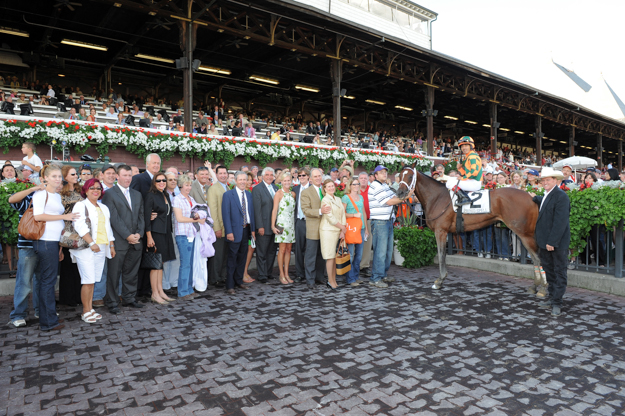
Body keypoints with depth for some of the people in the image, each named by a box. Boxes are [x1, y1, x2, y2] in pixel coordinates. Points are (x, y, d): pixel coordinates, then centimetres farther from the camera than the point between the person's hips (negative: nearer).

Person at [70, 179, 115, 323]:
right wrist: (91, 243, -21)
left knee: (92, 281, 8)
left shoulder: (104, 208, 21)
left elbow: (108, 228, 23)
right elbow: (79, 226, -13)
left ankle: (90, 309, 15)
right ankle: (86, 312, 3)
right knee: (88, 281, -7)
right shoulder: (80, 205, 0)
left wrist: (111, 245, 15)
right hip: (86, 249, -6)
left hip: (101, 249, 6)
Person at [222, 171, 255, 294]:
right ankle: (229, 286, 5)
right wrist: (229, 232, -16)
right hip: (235, 231, -6)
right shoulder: (228, 195, -5)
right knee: (232, 259, -1)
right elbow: (226, 214, -10)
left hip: (246, 230, 6)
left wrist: (253, 229, 8)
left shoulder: (249, 195, 12)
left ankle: (239, 281, 26)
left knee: (242, 257, 14)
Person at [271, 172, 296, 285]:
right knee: (282, 250, -3)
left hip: (291, 224, 5)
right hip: (282, 223, -5)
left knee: (288, 250, 7)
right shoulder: (278, 193, -5)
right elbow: (274, 210, -9)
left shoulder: (293, 194, 12)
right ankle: (281, 275, 5)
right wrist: (273, 226, -14)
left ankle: (286, 274, 15)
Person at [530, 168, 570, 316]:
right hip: (545, 242, 9)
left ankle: (557, 303, 10)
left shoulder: (561, 196, -18)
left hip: (558, 243, -9)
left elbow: (560, 222, -22)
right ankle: (552, 298, 29)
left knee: (559, 272, 3)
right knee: (549, 270, 17)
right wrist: (535, 198, 27)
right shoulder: (547, 195, 11)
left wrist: (552, 242, -23)